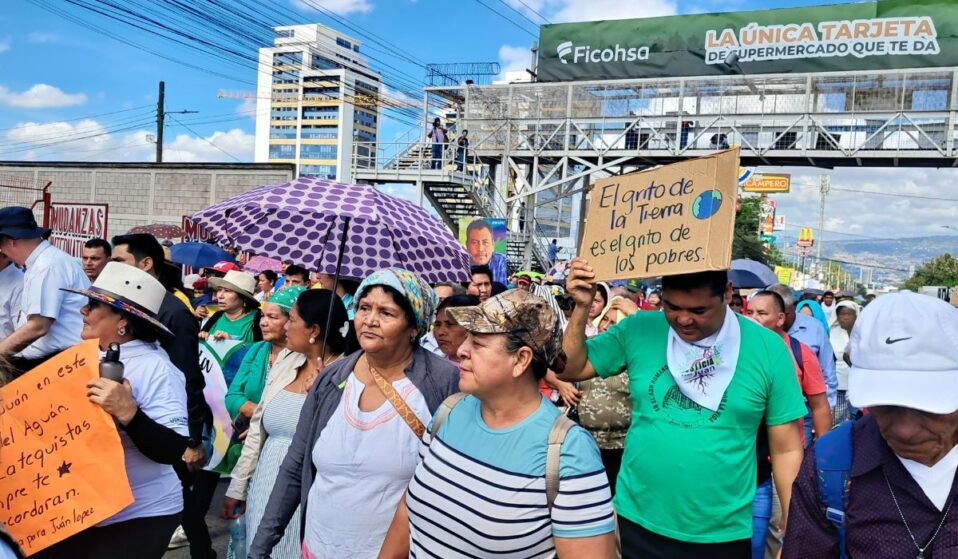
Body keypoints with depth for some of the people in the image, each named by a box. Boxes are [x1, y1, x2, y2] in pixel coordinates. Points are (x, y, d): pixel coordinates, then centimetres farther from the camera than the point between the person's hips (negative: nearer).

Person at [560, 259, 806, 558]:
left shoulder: (768, 349, -8)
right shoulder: (639, 330, -5)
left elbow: (787, 449, -2)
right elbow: (570, 370, 2)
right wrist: (582, 307, -11)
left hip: (724, 534, -1)